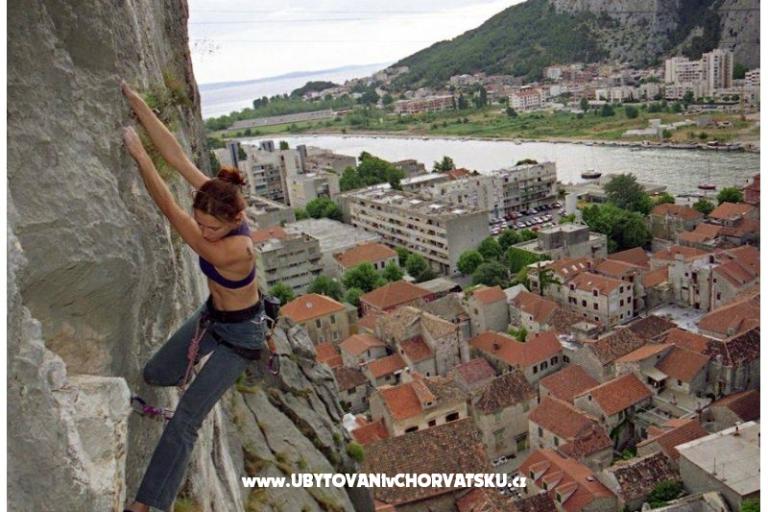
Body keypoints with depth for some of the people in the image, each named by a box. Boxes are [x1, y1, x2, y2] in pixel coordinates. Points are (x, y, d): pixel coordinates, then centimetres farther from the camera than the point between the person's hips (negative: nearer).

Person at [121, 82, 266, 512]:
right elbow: (176, 154, -19)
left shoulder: (235, 251, -39)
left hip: (240, 333, -8)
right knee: (155, 375, 20)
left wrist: (140, 155, -31)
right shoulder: (219, 197, -19)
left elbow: (170, 212, -36)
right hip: (212, 315, 8)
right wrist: (135, 101, -19)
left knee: (187, 418, -7)